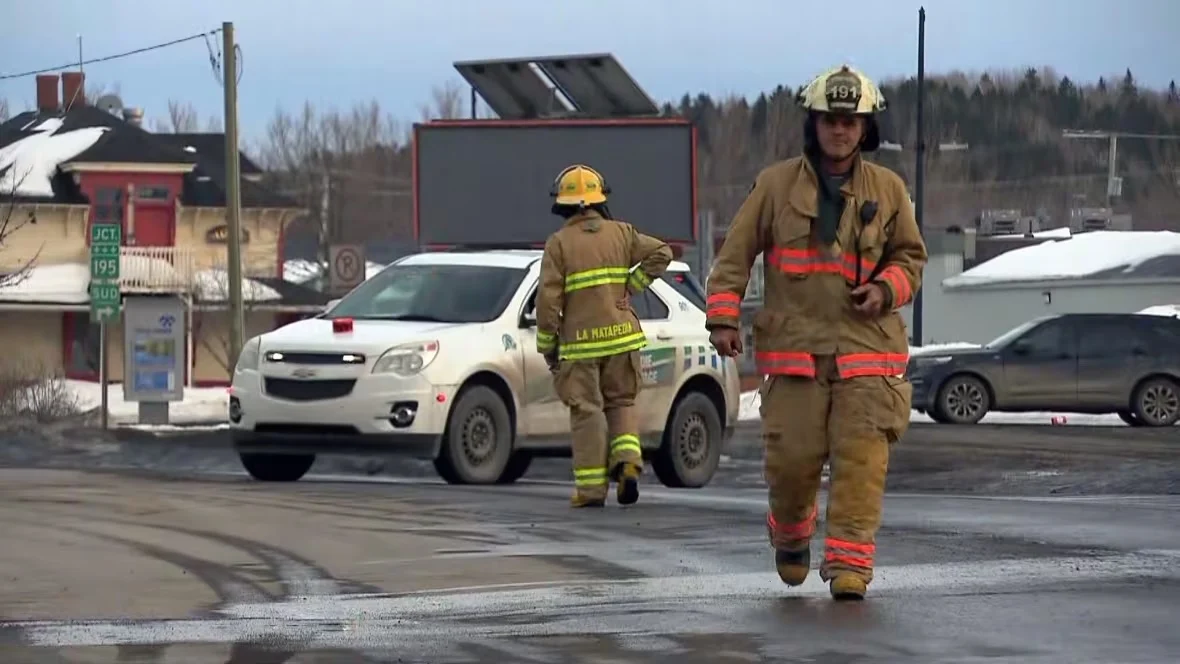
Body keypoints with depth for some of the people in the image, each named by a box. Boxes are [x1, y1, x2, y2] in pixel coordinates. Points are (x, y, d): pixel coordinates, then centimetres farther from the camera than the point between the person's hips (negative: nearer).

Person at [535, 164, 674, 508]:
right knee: (621, 403, 16)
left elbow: (548, 299, -8)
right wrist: (631, 285, 5)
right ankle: (628, 462, -5)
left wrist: (547, 346, 0)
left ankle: (592, 488, 1)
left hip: (580, 341, -3)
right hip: (620, 335, 3)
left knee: (587, 411, 2)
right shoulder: (621, 233, 6)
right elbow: (661, 253, -1)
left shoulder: (559, 243, -4)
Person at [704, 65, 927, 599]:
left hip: (867, 345, 1)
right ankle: (790, 536, 27)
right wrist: (723, 317, -3)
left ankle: (849, 562, -9)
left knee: (860, 456, -11)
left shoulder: (887, 189, 8)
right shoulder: (776, 184, 5)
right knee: (793, 456, -3)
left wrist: (886, 290, -4)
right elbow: (735, 255, 7)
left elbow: (910, 257, 17)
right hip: (794, 345, -1)